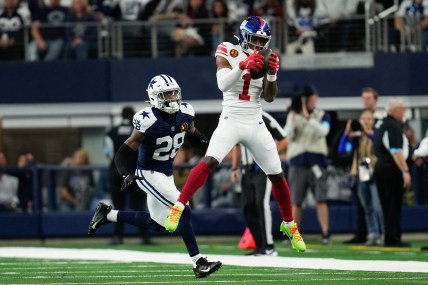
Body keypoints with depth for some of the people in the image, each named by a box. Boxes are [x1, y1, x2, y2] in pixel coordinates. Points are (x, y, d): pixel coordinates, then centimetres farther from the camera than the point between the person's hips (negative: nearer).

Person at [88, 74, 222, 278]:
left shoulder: (185, 114, -7)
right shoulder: (148, 122, -26)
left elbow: (193, 136, 14)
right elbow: (125, 152, -21)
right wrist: (128, 174, -37)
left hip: (167, 174, 8)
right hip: (149, 175, -8)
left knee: (157, 224, 18)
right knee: (183, 212, -18)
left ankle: (107, 214, 31)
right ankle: (198, 263, -14)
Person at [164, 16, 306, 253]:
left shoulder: (265, 58, 8)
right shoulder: (228, 52, -3)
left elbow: (269, 97, 4)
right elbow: (223, 84, -19)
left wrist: (272, 74, -13)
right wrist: (244, 65, -31)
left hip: (256, 124, 4)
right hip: (231, 120, -4)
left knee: (277, 175, 7)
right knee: (209, 161, -26)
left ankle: (289, 225, 25)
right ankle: (178, 209, -25)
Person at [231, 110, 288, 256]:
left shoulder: (263, 119, -11)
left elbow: (284, 141, -7)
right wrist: (235, 169, 16)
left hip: (263, 169, -7)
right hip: (247, 170, 7)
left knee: (262, 203, -19)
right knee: (247, 207, 4)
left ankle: (269, 246, -19)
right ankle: (260, 246, 12)